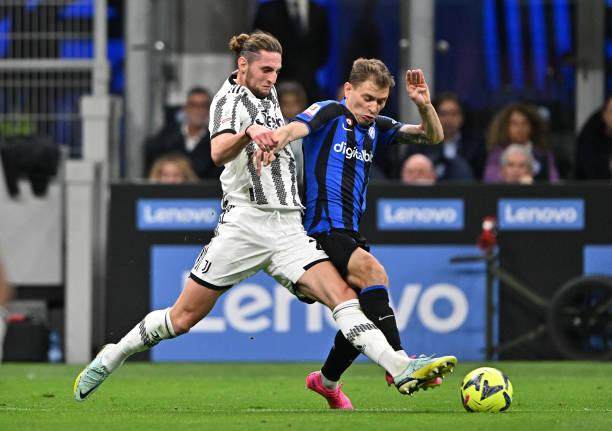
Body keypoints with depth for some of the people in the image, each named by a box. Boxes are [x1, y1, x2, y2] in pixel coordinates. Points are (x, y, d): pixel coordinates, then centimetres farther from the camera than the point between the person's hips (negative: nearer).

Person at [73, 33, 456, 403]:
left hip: (288, 230, 6)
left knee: (342, 295, -15)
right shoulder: (229, 99, -5)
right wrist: (248, 133, -45)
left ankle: (402, 370, -30)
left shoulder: (268, 94, 18)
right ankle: (109, 359, 19)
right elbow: (219, 153, -28)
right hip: (244, 225, -6)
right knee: (183, 318, -2)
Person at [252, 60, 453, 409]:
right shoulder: (329, 113, -4)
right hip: (321, 229, -8)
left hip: (350, 234, 8)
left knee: (366, 310, 8)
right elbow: (297, 128, -25)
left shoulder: (376, 128, 15)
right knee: (373, 271, -29)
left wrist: (424, 105, -8)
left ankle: (327, 380, 29)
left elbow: (433, 136, 13)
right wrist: (276, 140, -49)